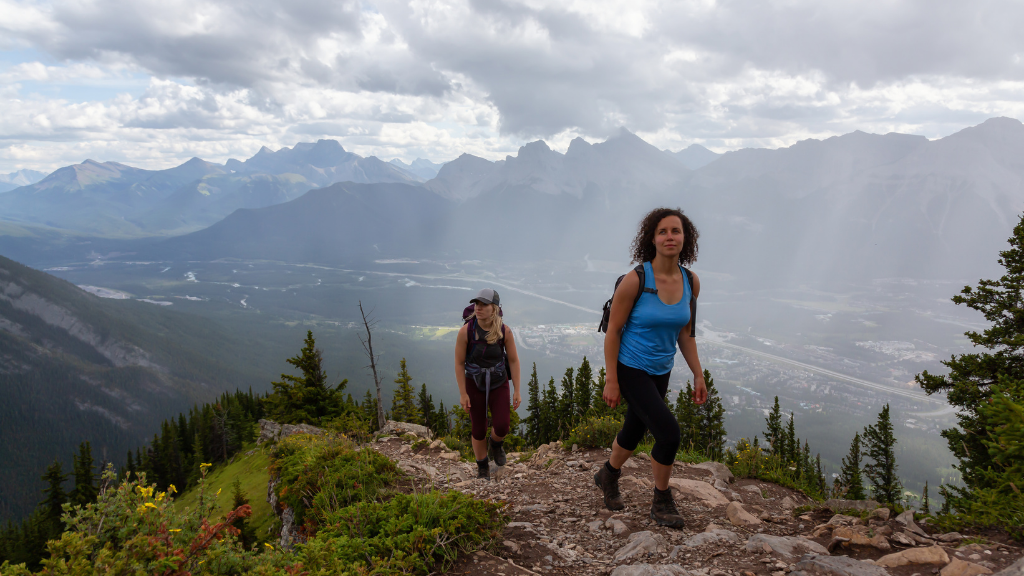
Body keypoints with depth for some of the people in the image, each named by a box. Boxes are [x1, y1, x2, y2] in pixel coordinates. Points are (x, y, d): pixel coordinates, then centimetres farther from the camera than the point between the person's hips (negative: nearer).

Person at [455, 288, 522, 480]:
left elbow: (513, 360, -9)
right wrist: (463, 394, -11)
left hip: (499, 384, 1)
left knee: (502, 426, -14)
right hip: (474, 384, 0)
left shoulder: (504, 330, -19)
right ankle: (483, 468, 31)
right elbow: (459, 363, -13)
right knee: (479, 430, 5)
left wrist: (517, 391, -7)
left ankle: (495, 444, 24)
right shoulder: (466, 331, -22)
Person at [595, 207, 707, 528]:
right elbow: (613, 330, -16)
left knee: (635, 432, 21)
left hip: (661, 371, 6)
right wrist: (611, 381, -17)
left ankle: (608, 476, 50)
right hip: (631, 369, -6)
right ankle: (661, 502, 8)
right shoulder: (635, 280, -22)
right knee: (669, 432, -15)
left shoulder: (690, 283, -5)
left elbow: (684, 333, 7)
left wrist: (698, 375, 5)